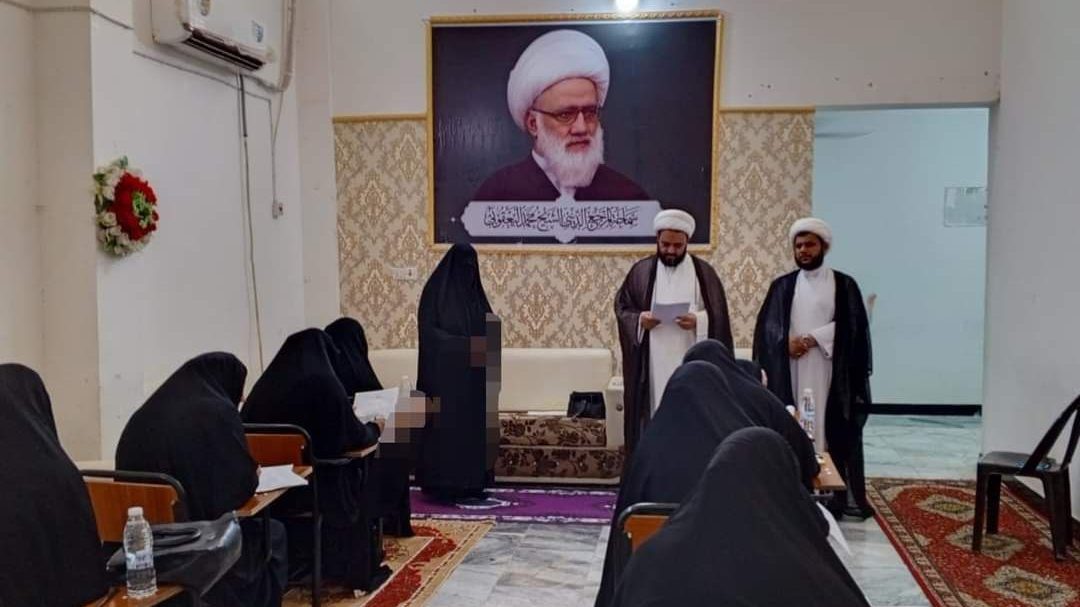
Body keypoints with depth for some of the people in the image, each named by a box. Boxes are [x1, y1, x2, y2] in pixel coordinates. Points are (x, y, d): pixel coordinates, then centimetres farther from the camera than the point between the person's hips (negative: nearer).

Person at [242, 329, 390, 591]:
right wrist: (374, 428, 13)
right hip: (315, 483, -6)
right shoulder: (324, 383, -15)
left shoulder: (265, 383, 0)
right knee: (365, 491, 22)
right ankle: (361, 573, 28)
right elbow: (354, 437, -10)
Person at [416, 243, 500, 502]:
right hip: (445, 374, -6)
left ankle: (472, 483, 14)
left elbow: (488, 325, 17)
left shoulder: (474, 292, 12)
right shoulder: (436, 291, -7)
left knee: (473, 428, 7)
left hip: (473, 375, 7)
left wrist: (488, 342, -4)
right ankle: (443, 486, 2)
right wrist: (462, 344, -22)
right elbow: (428, 331, -13)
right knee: (446, 428, -4)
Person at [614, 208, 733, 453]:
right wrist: (639, 319, -12)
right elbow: (621, 307, 7)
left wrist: (698, 321, -17)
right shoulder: (642, 270, 7)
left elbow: (719, 315, 2)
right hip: (653, 365, 1)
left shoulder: (703, 271, 4)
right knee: (655, 417, 1)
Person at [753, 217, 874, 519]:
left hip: (832, 372, -2)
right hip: (791, 373, 2)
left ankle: (844, 495, 5)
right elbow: (767, 327, 6)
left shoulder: (844, 284, 5)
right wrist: (786, 342, -14)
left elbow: (852, 326, -4)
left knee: (838, 433, -2)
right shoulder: (782, 286, 11)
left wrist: (812, 339, -14)